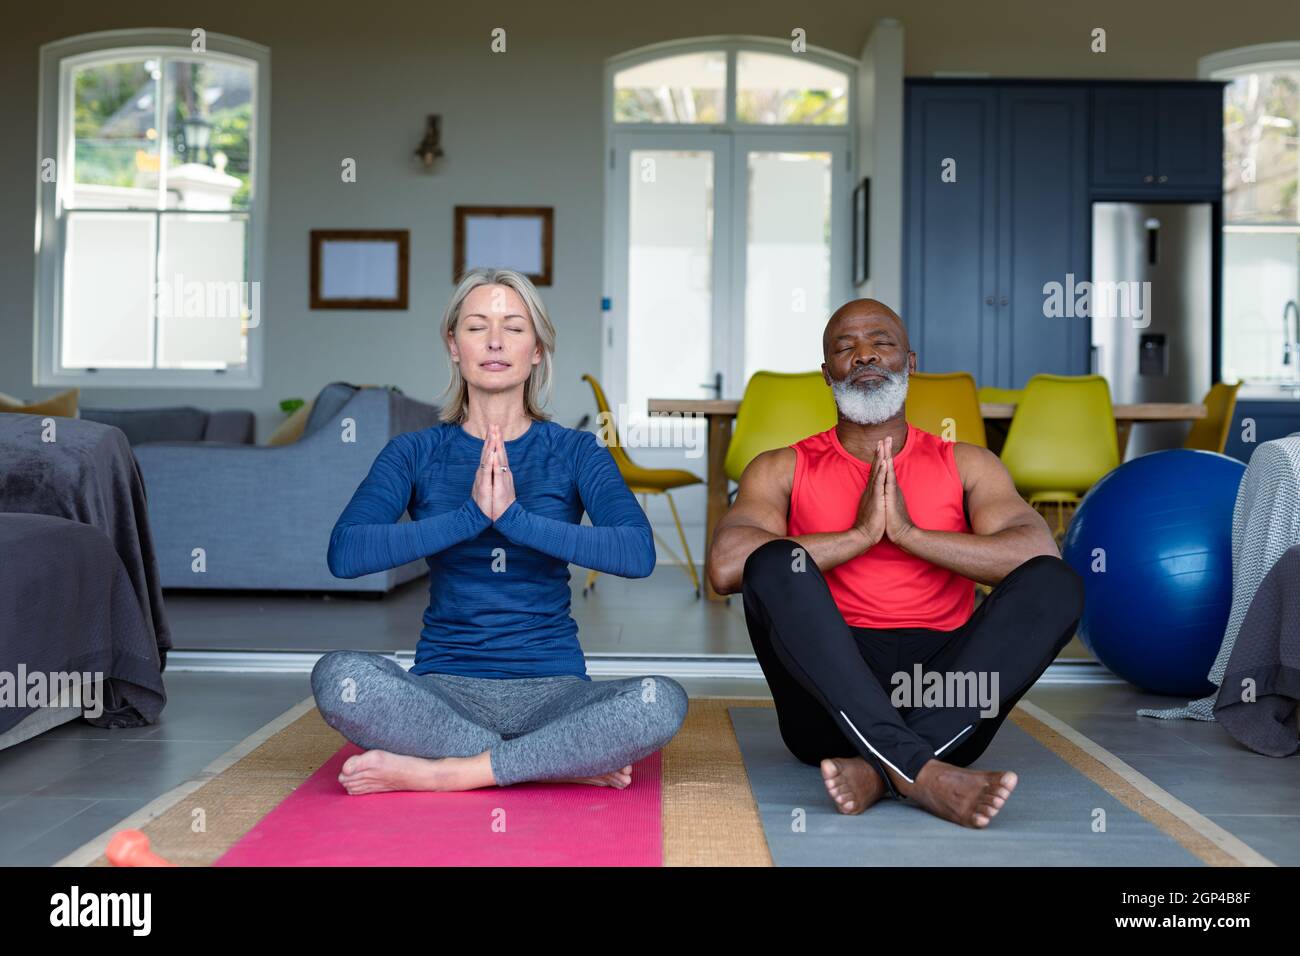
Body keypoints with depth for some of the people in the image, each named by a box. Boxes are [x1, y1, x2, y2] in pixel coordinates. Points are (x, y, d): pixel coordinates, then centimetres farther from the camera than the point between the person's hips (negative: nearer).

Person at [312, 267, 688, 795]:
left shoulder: (574, 451, 4)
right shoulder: (416, 452, 5)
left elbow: (638, 552, -14)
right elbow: (345, 552, -13)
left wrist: (515, 517, -22)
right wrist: (470, 516, -21)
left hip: (552, 687, 0)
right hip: (444, 688, 1)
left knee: (661, 702, -30)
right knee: (337, 675, -30)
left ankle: (435, 773, -20)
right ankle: (566, 761, -19)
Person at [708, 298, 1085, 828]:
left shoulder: (966, 464, 15)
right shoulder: (784, 469, 11)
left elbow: (1040, 557, -4)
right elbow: (726, 566, -9)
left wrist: (910, 533, -11)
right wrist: (860, 534, -9)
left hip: (943, 694, 2)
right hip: (830, 693, -1)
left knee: (1057, 584, -21)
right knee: (775, 565, -28)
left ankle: (881, 770, -32)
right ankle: (923, 773, -39)